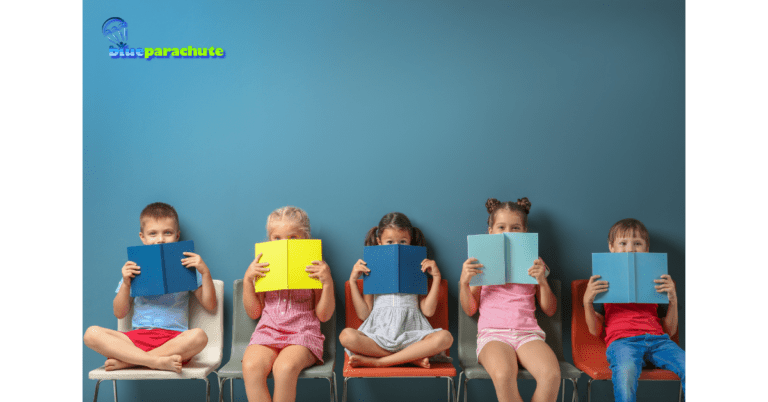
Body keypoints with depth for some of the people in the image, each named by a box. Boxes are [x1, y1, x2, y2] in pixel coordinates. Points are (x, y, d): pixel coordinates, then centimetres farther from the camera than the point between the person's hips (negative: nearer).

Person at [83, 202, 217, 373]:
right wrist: (125, 284, -2)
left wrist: (205, 272, -4)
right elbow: (119, 313, 13)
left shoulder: (185, 267, 11)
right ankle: (159, 361, -35)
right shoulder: (135, 269, 14)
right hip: (137, 337, 1)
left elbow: (210, 305, 7)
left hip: (174, 340, -1)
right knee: (91, 333, -23)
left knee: (198, 336, -35)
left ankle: (125, 362, -27)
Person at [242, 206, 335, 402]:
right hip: (267, 331, 2)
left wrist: (328, 282, -11)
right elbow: (253, 312, 13)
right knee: (250, 366, -31)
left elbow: (324, 315, 3)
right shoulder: (263, 269, 13)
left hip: (303, 333, -2)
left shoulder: (315, 269, 7)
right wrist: (248, 279, 1)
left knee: (284, 367, -35)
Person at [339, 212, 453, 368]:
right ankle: (412, 358, -22)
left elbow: (428, 311, 6)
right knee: (347, 336, -32)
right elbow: (364, 314, 9)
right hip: (378, 334, 0)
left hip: (411, 334, 1)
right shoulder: (373, 272, 15)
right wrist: (353, 281, 4)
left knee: (445, 337, -31)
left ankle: (377, 362, -25)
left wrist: (436, 277, 5)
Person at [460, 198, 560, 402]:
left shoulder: (533, 264, 18)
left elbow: (550, 310, 15)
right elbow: (470, 309, 13)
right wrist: (464, 281, -4)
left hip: (528, 333, 1)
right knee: (503, 375, -37)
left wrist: (542, 281, -2)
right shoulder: (481, 264, 15)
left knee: (551, 375, -32)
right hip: (492, 332, -1)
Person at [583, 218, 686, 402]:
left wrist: (673, 299, 4)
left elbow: (670, 330, 19)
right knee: (625, 371, -39)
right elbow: (595, 330, 14)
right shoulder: (603, 283, 19)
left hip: (657, 338, 3)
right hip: (621, 340, -3)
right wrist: (587, 301, -2)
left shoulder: (655, 282, 25)